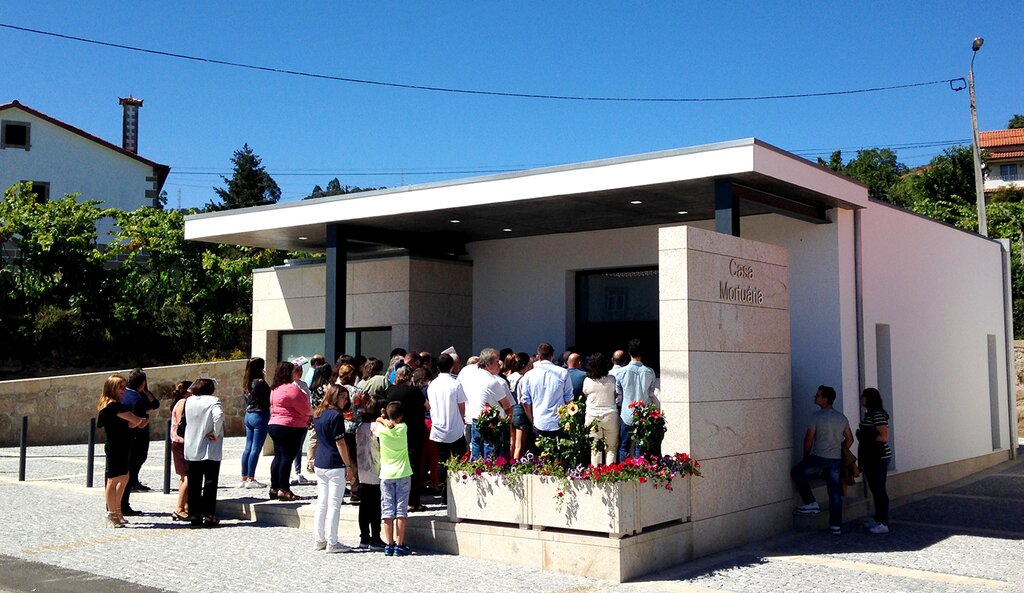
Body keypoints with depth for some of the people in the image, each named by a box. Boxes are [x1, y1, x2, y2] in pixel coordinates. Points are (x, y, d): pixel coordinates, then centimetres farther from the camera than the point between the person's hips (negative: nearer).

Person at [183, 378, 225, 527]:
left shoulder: (188, 401, 3)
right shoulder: (213, 401, -13)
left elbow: (184, 421, 11)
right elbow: (218, 416, -28)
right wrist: (216, 433, -18)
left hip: (192, 450, 4)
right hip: (211, 451, -4)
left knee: (194, 484, 11)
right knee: (210, 483, 3)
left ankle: (194, 515, 14)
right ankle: (209, 516, 3)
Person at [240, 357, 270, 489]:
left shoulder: (246, 383, 8)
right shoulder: (260, 382, -15)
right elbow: (270, 398, -9)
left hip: (248, 415, 8)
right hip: (260, 415, -8)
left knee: (248, 448, 12)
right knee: (256, 449, -4)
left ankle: (244, 478, 15)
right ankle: (251, 479, -3)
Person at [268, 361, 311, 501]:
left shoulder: (275, 389, 13)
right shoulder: (292, 388, -15)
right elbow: (304, 409, -15)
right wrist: (309, 416, 8)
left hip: (274, 425, 9)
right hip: (291, 427, -9)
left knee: (278, 457, 13)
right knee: (287, 458, -6)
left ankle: (274, 488, 16)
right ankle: (283, 490, -5)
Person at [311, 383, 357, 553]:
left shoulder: (318, 414, 10)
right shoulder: (336, 415, -14)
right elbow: (340, 443, -14)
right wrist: (348, 465, -8)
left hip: (319, 464, 8)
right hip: (334, 465, -8)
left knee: (321, 503, 13)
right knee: (334, 505, -2)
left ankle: (319, 539, 18)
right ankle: (332, 543, 1)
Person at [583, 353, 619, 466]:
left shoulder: (587, 381, -6)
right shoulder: (611, 379, -7)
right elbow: (616, 395, 5)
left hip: (592, 417, 1)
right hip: (610, 416, -1)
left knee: (595, 448, 7)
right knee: (611, 448, 8)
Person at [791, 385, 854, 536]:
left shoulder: (817, 416, -9)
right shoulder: (842, 418, 10)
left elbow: (808, 439, -7)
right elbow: (849, 439, 15)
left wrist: (806, 456, 8)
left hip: (818, 459, -5)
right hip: (836, 460, 5)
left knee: (797, 473, 16)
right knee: (835, 492, 8)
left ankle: (811, 503, 10)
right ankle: (836, 526, 7)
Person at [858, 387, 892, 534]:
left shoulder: (878, 415, -17)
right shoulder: (869, 414, 14)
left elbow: (884, 436, -23)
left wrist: (867, 438, -14)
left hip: (879, 458, -10)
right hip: (870, 458, 10)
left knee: (879, 490, -6)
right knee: (875, 489, 16)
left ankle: (884, 524, -3)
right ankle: (878, 519, 26)